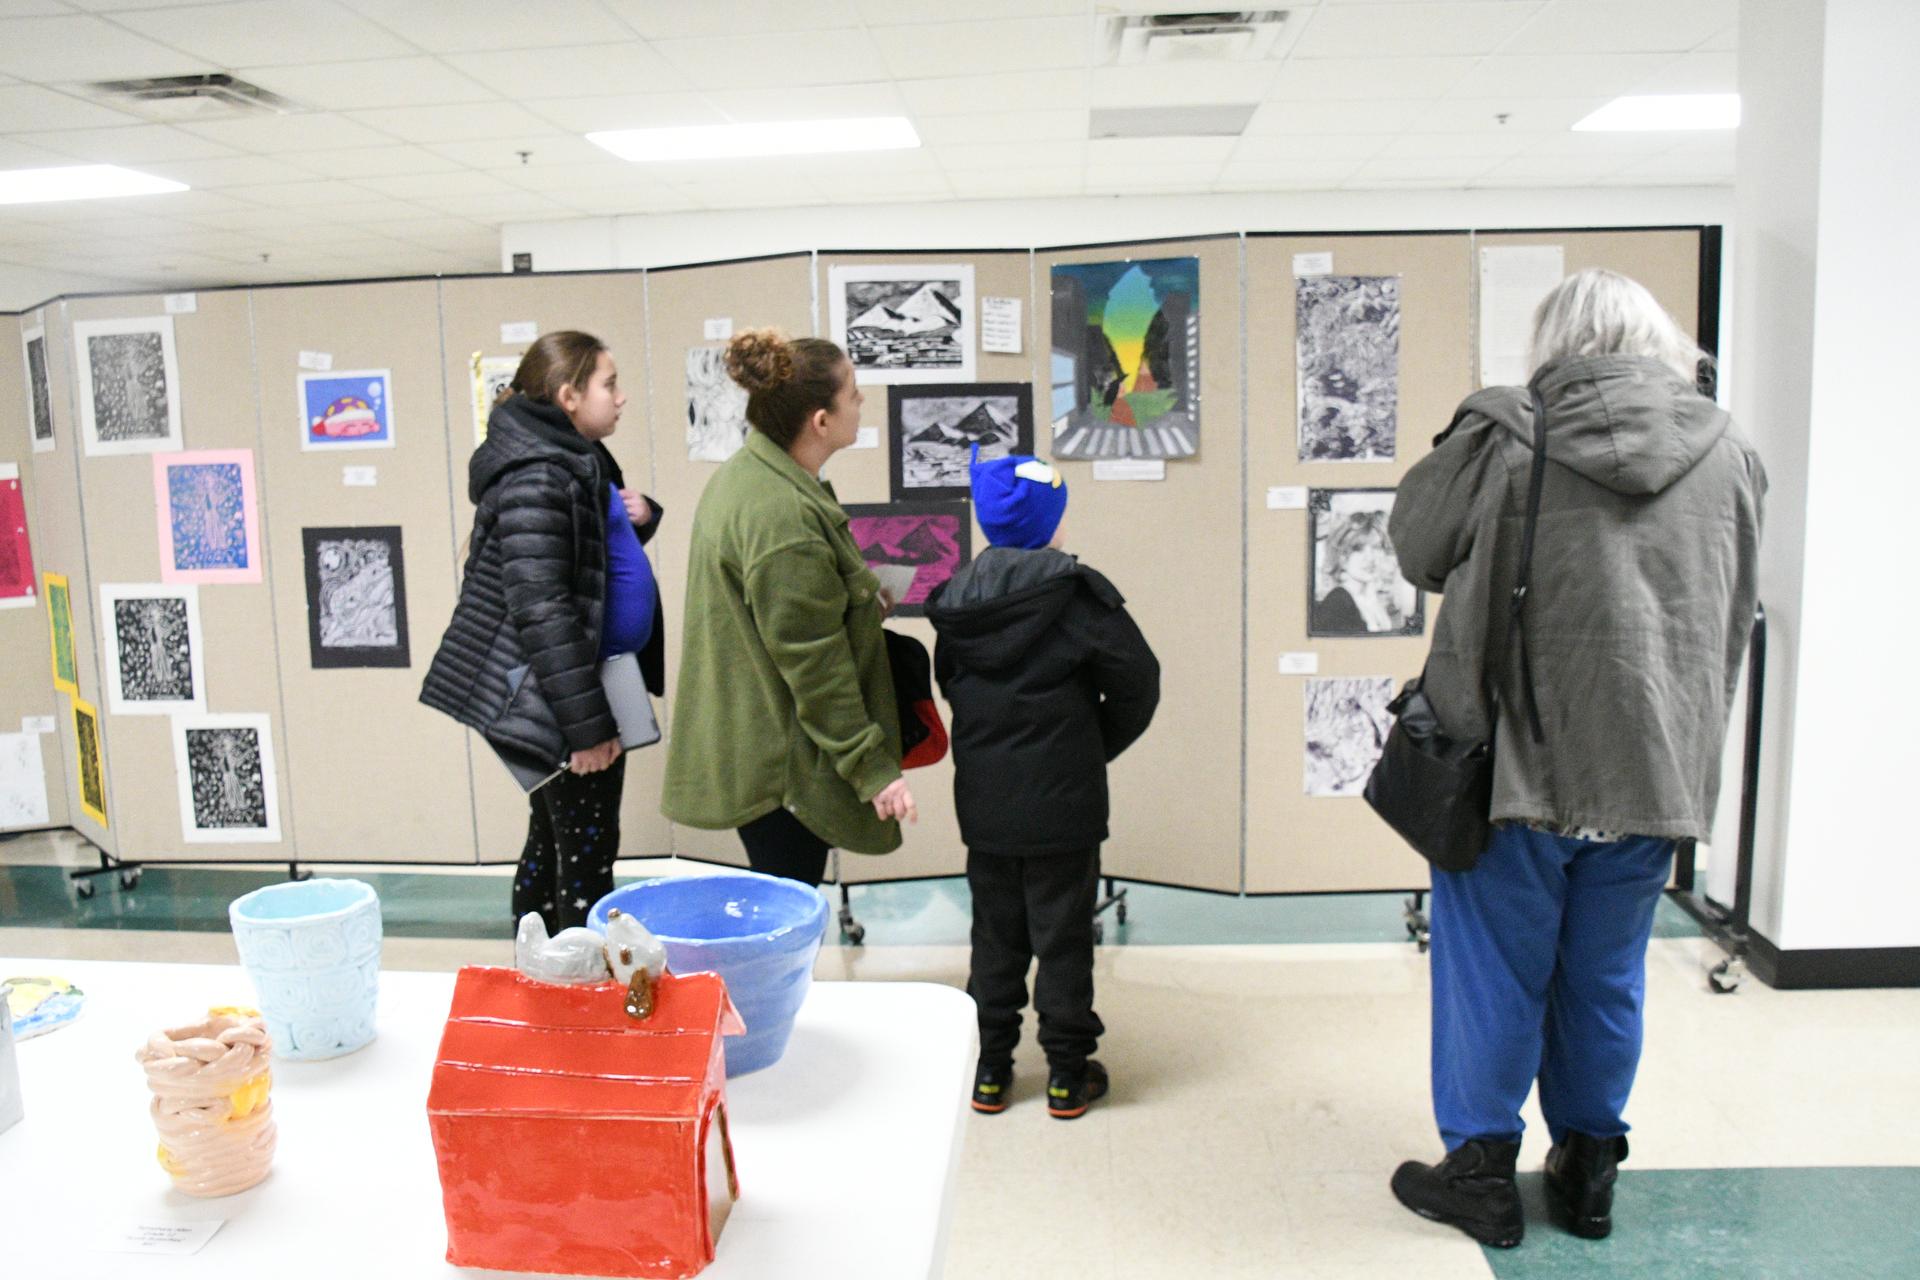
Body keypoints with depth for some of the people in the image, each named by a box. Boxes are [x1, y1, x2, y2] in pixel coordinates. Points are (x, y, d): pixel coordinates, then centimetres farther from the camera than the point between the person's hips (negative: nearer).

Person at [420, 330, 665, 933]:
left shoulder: (578, 461, 12)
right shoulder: (537, 475, -20)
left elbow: (603, 553, 25)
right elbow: (541, 611, -25)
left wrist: (638, 516, 2)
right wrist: (587, 723, -25)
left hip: (579, 685, 10)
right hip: (555, 698, -10)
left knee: (553, 839, 20)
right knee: (587, 854, 0)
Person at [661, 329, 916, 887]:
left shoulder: (747, 474, 8)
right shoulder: (783, 517, -25)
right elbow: (814, 662, -23)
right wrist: (871, 766, -17)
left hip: (754, 748, 10)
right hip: (781, 762, -10)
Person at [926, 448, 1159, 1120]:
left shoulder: (956, 598, 0)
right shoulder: (1075, 592, -13)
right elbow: (1137, 683, -9)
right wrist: (1095, 745, 6)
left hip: (983, 802, 4)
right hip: (1063, 803, -4)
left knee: (994, 934, 15)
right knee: (1063, 936, 8)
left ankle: (989, 1069, 24)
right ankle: (1068, 1071, 19)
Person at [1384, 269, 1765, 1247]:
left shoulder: (1505, 438, -13)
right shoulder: (1727, 452, 3)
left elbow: (1416, 547, 1)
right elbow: (1733, 616, 13)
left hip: (1522, 757, -4)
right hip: (1653, 765, 4)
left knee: (1495, 971, 10)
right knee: (1605, 976, 18)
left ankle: (1480, 1170, 22)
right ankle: (1588, 1170, 31)